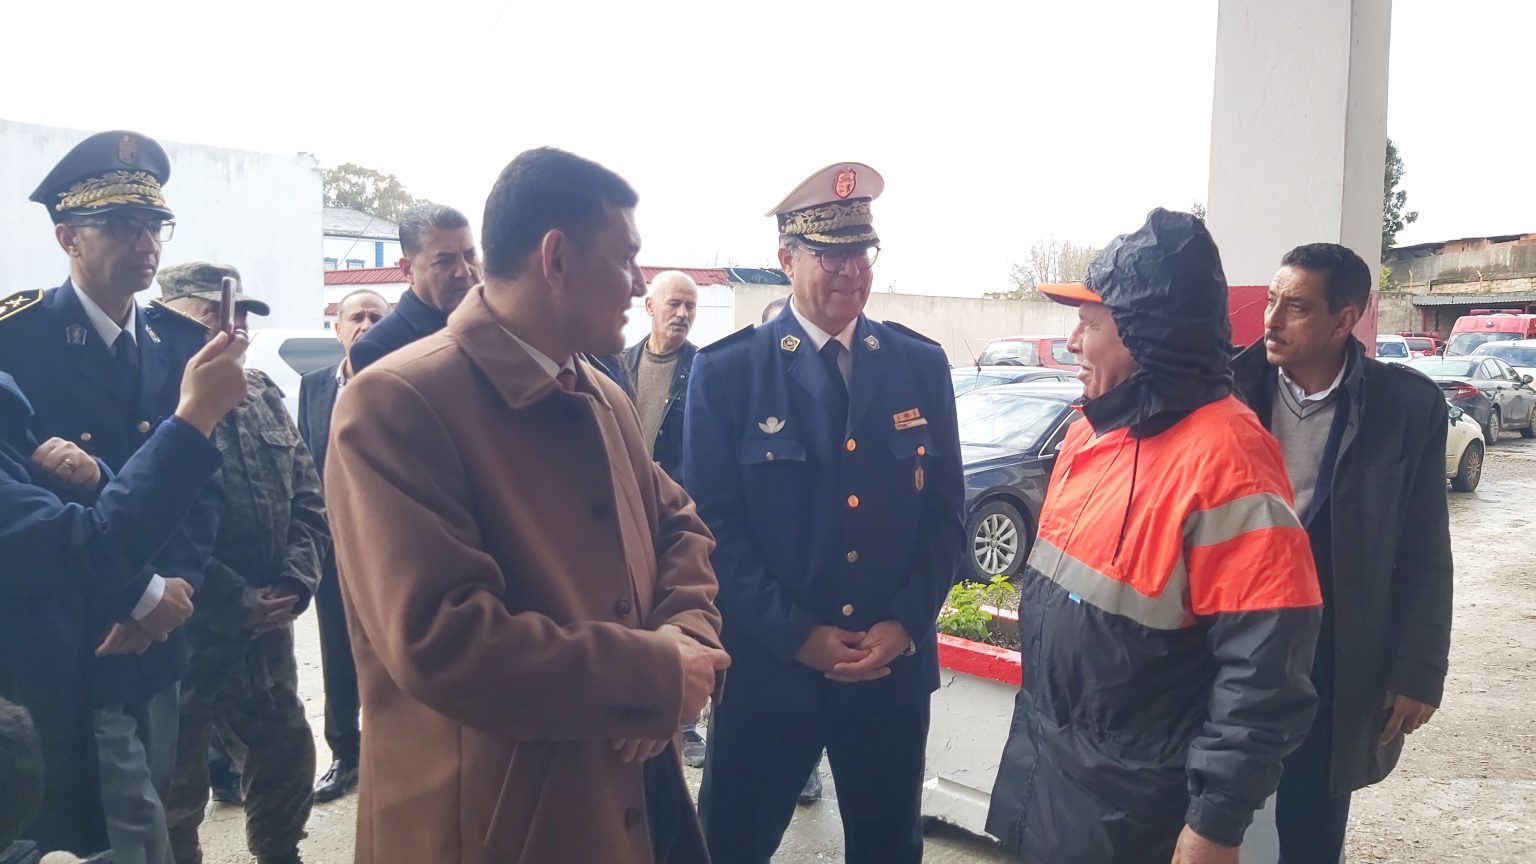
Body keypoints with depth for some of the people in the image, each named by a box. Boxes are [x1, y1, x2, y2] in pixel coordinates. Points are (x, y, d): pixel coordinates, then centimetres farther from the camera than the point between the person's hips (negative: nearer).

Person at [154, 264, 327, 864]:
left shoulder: (263, 394, 10)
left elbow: (308, 499, 10)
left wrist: (294, 584, -4)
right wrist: (235, 602, -17)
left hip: (266, 628, 7)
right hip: (182, 635, -7)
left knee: (287, 758, 20)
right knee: (177, 786, 10)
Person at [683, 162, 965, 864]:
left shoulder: (923, 366, 3)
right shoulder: (725, 372, -6)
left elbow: (944, 513, 4)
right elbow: (714, 524, -9)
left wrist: (904, 624, -8)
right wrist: (798, 636, -13)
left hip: (896, 666, 3)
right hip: (767, 666, -2)